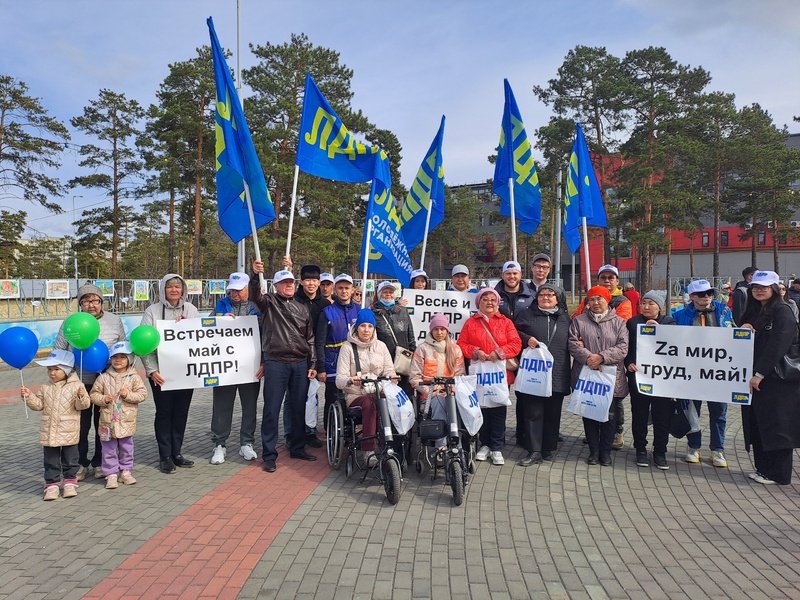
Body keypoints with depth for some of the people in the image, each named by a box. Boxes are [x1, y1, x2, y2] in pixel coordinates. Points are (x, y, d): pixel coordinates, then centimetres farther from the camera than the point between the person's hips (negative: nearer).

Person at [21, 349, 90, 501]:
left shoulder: (76, 386, -7)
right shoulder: (45, 388, 6)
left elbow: (82, 406, -11)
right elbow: (38, 405, 8)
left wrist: (81, 397, -31)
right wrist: (28, 396, -6)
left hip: (69, 432, -3)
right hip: (49, 432, 3)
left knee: (70, 459, 9)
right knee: (51, 460, 8)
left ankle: (70, 482, 21)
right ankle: (52, 484, 16)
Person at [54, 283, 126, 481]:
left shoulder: (114, 320, 1)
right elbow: (58, 350, 6)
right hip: (80, 382, 0)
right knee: (81, 425, 6)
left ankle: (99, 462, 24)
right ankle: (81, 463, 22)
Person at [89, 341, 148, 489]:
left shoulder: (134, 377, -2)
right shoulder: (104, 378, 0)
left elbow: (142, 394, -5)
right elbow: (94, 394, 3)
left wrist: (128, 394, -18)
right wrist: (103, 399, -14)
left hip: (126, 421, 0)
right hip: (108, 421, 0)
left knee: (126, 448, 12)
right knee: (109, 450, 6)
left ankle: (125, 471, 26)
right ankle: (111, 474, 16)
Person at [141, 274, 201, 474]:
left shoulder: (190, 310, 7)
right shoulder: (152, 311, -1)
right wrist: (152, 370, -14)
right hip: (161, 372, -3)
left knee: (181, 412, 9)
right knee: (164, 412, 4)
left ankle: (177, 453, 22)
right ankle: (165, 456, 16)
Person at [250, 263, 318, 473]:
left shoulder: (302, 309, 14)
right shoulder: (269, 302, 3)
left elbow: (310, 338, 16)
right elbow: (255, 295, -21)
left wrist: (312, 364, 10)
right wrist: (255, 276, -39)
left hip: (300, 364, 4)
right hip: (276, 363, -4)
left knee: (298, 408, 11)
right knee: (272, 410, -1)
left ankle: (297, 448, 25)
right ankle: (269, 455, 8)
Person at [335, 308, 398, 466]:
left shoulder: (380, 346, 15)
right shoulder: (348, 347, 3)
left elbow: (389, 370, 9)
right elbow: (340, 380, -5)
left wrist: (392, 377, -17)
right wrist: (349, 380, -30)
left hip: (379, 393, 3)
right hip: (355, 395, -3)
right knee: (369, 402, -37)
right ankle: (368, 451, -38)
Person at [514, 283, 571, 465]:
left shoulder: (564, 317, 16)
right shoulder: (527, 314, 9)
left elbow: (571, 340, 24)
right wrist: (526, 339, -9)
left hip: (557, 374, 2)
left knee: (553, 413, 8)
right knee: (533, 412, -2)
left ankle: (549, 449, 20)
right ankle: (534, 451, 3)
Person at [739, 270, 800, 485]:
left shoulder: (782, 311, -10)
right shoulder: (753, 312, 15)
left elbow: (777, 346, -19)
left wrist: (760, 374, -21)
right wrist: (744, 331, -3)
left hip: (777, 379, -8)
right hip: (756, 378, 8)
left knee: (775, 426, -3)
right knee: (757, 426, 10)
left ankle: (777, 474, 5)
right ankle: (763, 468, 20)